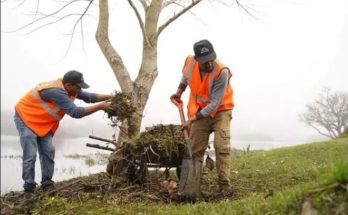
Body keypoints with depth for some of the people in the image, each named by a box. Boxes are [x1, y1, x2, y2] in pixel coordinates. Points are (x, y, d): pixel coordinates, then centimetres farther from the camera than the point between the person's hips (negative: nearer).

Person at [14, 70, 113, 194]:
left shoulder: (68, 89, -7)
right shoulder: (56, 92, -35)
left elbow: (89, 97, 0)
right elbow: (76, 112, -37)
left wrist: (110, 97, -9)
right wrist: (100, 106, -33)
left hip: (42, 123, 8)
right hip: (25, 118, -8)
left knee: (48, 152, 0)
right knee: (30, 155, -13)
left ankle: (47, 184, 8)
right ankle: (29, 188, -4)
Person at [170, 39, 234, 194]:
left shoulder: (222, 72, -29)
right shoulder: (190, 62, -15)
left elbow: (215, 104, -27)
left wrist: (193, 119, -28)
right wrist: (179, 91, 3)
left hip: (220, 110, -4)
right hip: (200, 111, 4)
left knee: (222, 147, -16)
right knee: (196, 150, 4)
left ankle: (224, 185, -9)